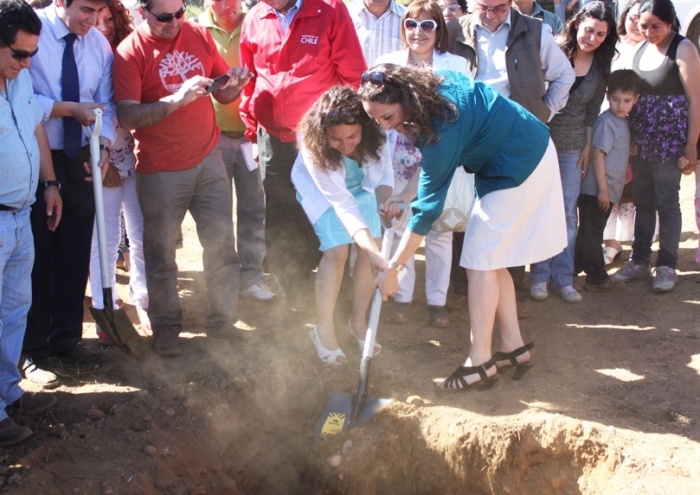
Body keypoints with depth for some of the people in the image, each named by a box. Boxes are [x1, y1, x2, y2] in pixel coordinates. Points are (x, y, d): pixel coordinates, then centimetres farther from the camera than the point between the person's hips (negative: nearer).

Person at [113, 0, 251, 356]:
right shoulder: (130, 53, -10)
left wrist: (234, 85, -11)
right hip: (160, 170, -4)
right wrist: (178, 99, -29)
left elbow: (222, 92, 12)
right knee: (160, 252, 7)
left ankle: (222, 320, 21)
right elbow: (127, 116, -19)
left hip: (208, 158, 4)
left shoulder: (200, 36, 3)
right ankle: (166, 328, 24)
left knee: (221, 242, 7)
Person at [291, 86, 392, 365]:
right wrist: (373, 251, -51)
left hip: (359, 183, 4)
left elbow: (383, 176, -22)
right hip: (320, 188, -3)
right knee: (337, 250, -19)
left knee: (371, 248, -8)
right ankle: (323, 329, -2)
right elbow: (342, 203, -42)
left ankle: (358, 321, 12)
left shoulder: (375, 132, -33)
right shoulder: (312, 147, -39)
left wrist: (385, 200, -46)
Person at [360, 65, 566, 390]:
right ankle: (513, 346, 16)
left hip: (519, 167, -9)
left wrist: (393, 268, -22)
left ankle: (480, 363, -4)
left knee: (480, 259, -8)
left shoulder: (442, 129, -31)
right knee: (492, 259, 10)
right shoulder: (431, 85, -7)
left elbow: (428, 207, -26)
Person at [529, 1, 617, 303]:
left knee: (567, 212, 5)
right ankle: (539, 275, 11)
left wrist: (588, 146, 7)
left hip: (572, 148, 3)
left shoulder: (601, 67, 3)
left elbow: (593, 109, 9)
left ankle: (563, 277, 14)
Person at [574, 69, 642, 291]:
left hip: (608, 190, 9)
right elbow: (598, 155, -19)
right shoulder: (606, 121, -16)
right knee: (592, 233, -1)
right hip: (597, 190, -9)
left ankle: (576, 267, 26)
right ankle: (597, 279, 4)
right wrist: (603, 189, -19)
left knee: (589, 232, 16)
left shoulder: (622, 122, 11)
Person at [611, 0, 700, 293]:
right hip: (640, 139, 6)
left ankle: (667, 266, 12)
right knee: (642, 201, 12)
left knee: (667, 203, 2)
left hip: (670, 140, -6)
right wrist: (629, 139, 9)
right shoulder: (641, 49, 9)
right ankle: (639, 261, 22)